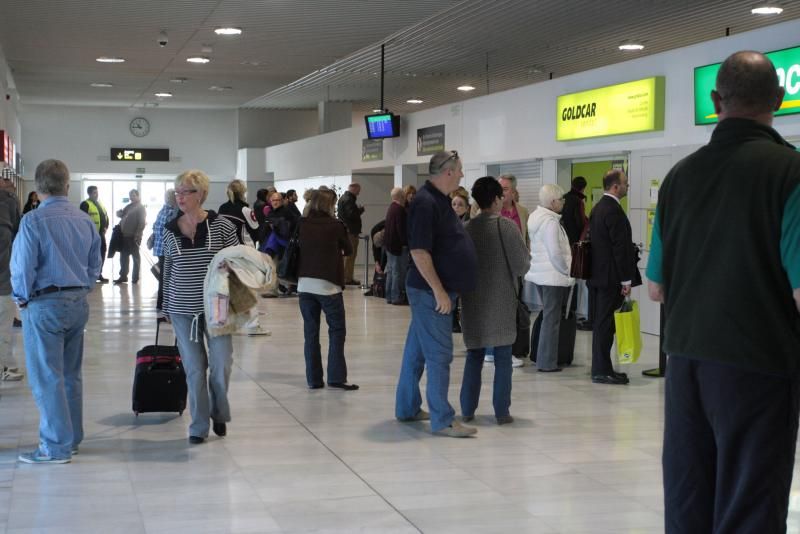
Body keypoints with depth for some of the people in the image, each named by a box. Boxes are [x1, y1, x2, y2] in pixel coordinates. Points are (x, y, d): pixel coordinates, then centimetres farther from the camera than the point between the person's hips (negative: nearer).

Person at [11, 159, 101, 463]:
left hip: (44, 304, -6)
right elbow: (95, 265, 11)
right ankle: (72, 439, 21)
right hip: (78, 303, 6)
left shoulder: (33, 221, -14)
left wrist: (22, 298, 1)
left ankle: (56, 447, 2)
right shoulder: (85, 220, 5)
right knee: (71, 374, 15)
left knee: (46, 378, 0)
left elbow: (23, 266, -14)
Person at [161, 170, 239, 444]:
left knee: (221, 363, -3)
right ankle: (199, 426, 14)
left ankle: (219, 414, 23)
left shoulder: (221, 225, -5)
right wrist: (167, 306, 13)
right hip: (183, 309, 2)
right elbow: (168, 270, 12)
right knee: (194, 368, 5)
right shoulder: (170, 230, 4)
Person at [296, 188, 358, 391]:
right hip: (328, 284, -4)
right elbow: (348, 250, 8)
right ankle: (336, 377, -2)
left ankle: (313, 379, 7)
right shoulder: (335, 225, -6)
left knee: (310, 332, 7)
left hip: (305, 283, 4)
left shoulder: (302, 225, 2)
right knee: (337, 330, 4)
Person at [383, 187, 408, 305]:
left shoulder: (391, 208, 13)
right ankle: (397, 297, -2)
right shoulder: (400, 209, -18)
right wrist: (406, 242, -17)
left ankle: (389, 296, 18)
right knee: (398, 271, -5)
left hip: (389, 243, 10)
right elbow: (401, 229, -22)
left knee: (390, 270, 13)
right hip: (398, 244, -10)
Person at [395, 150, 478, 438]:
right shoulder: (425, 203, -18)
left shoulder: (439, 200, 13)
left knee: (417, 350, 15)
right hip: (431, 291, -10)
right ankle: (442, 420, -3)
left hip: (437, 289, 10)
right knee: (439, 354, -6)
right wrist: (439, 291, -22)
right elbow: (419, 252, -23)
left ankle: (407, 408, 25)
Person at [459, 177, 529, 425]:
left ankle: (467, 409, 14)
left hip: (473, 301, 3)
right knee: (503, 359, 5)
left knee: (474, 356, 13)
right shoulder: (506, 226, -12)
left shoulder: (467, 228, -2)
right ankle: (502, 411, 6)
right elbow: (522, 264, -11)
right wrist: (510, 272, 10)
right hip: (502, 301, -3)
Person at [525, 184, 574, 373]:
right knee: (551, 319, -3)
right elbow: (555, 253, -22)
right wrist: (567, 271, -9)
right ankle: (547, 363, 2)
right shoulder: (550, 221, -19)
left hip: (539, 273, 9)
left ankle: (543, 358, 21)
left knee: (548, 316, 17)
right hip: (553, 276, -9)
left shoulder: (536, 216, 11)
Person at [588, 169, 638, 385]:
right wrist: (626, 279, -16)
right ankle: (602, 371, -2)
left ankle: (600, 368, 19)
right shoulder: (614, 211, -17)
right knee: (605, 324, -5)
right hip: (610, 277, -10)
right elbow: (620, 247, -19)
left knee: (600, 322, 13)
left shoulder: (597, 208, 14)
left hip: (597, 275, 10)